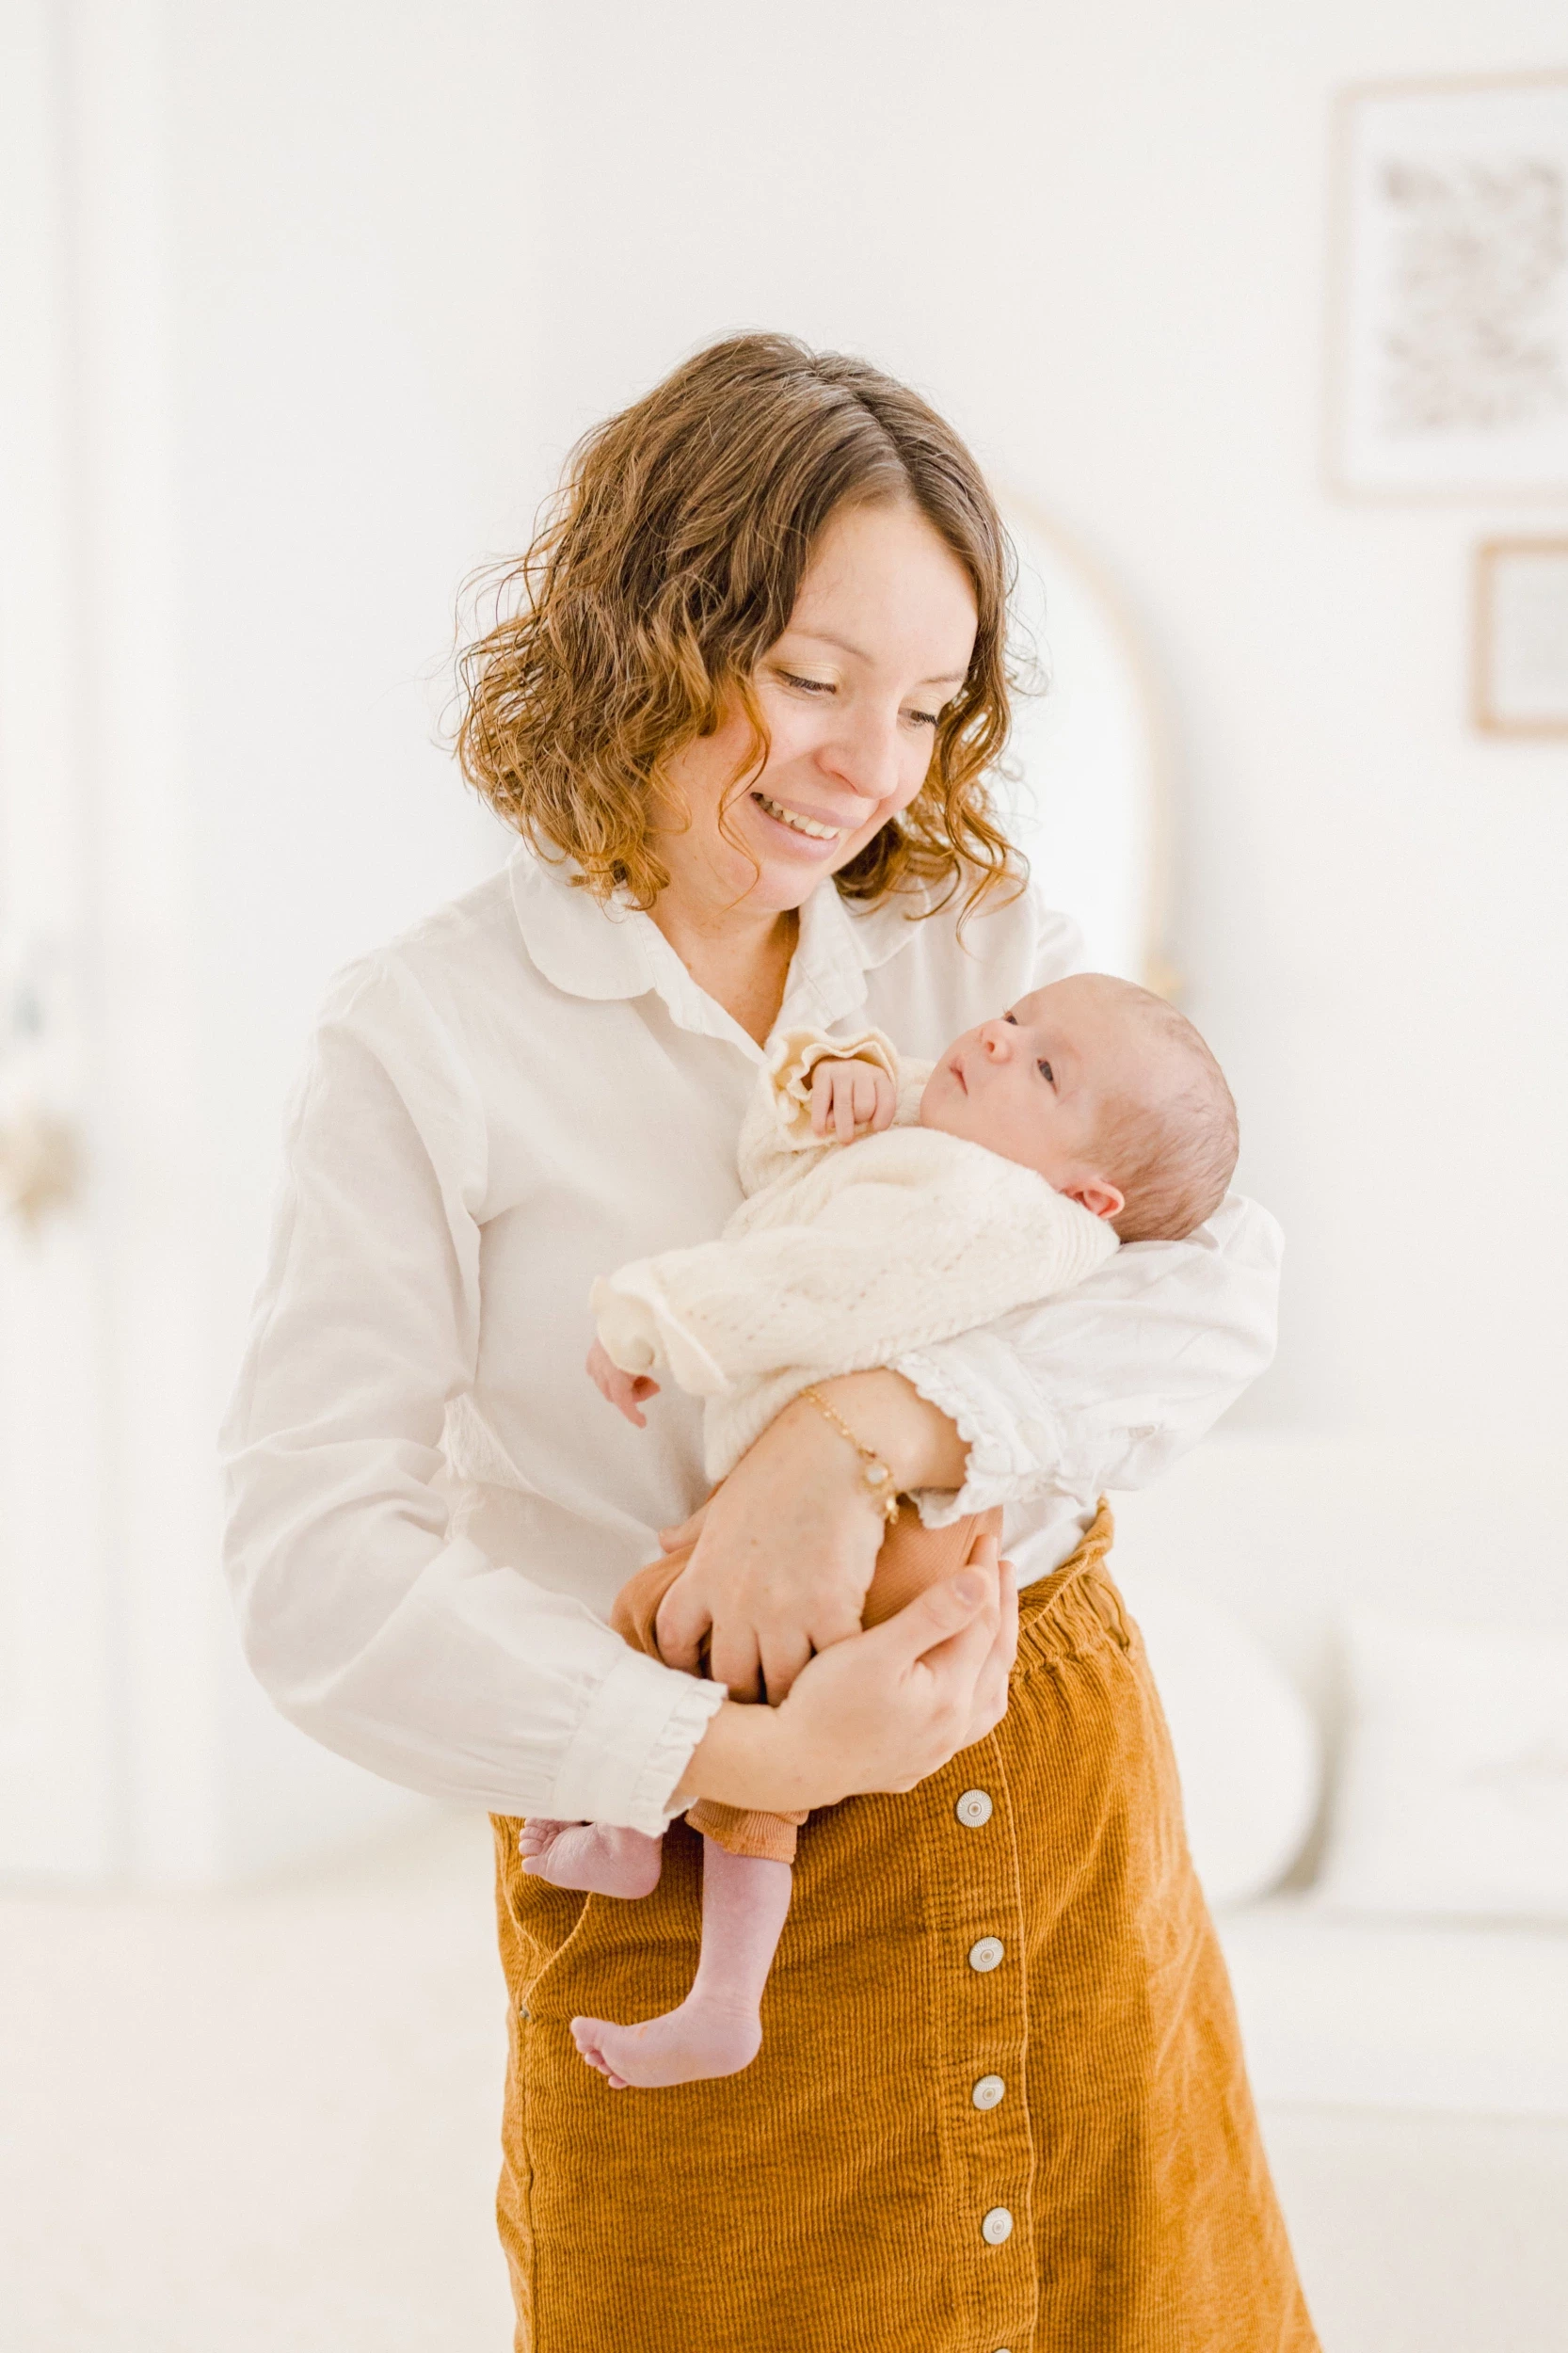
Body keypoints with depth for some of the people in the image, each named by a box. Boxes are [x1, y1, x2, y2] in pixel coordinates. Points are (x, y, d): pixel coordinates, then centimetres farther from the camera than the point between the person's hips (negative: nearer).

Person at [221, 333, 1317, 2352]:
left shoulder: (987, 949, 4)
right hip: (687, 1894, -4)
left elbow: (1216, 1277, -9)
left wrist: (875, 1427, -25)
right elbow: (314, 1568, -14)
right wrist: (737, 1755, -24)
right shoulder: (423, 1042, -8)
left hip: (1065, 1825, 4)